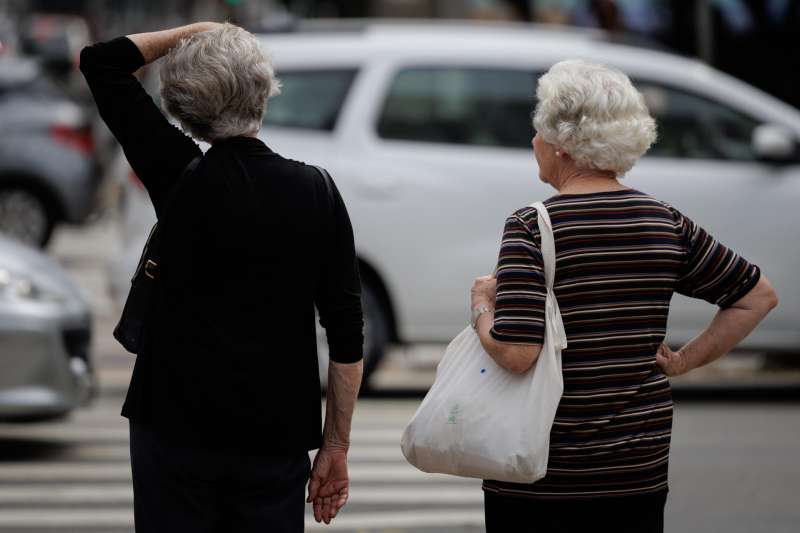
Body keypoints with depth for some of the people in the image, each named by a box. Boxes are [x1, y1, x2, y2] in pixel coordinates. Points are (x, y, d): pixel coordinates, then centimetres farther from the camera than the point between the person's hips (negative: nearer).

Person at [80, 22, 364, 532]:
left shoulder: (179, 178, -6)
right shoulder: (315, 191, -1)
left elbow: (100, 61, 4)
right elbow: (347, 332, -1)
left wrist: (199, 30, 9)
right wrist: (336, 445, 6)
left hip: (175, 427, -1)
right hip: (278, 438, 2)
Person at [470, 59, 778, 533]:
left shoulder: (531, 228, -13)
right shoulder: (666, 223, 2)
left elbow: (515, 353, -22)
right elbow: (759, 296, 10)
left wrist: (482, 307, -3)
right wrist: (685, 362, 10)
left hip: (541, 473, -5)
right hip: (641, 470, 5)